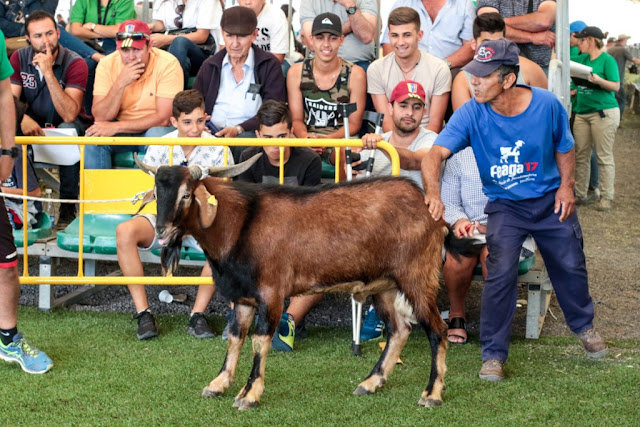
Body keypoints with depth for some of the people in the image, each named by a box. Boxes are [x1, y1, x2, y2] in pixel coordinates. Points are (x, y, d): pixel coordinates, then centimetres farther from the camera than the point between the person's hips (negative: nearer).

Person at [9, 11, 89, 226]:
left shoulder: (75, 63, -17)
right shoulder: (19, 58, -4)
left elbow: (69, 115, -27)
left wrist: (49, 73, -33)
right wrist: (23, 119, -33)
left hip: (64, 126, -3)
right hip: (33, 126, 3)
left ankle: (68, 206, -23)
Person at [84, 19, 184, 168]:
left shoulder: (168, 64, -17)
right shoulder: (107, 65, -9)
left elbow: (163, 118, -20)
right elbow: (100, 117, -14)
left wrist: (116, 126, -23)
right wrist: (120, 84, -28)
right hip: (120, 132, 2)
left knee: (158, 134, -34)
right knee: (93, 136, -26)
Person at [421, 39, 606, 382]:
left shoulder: (546, 104, -17)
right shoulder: (471, 114, -21)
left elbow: (564, 146, 3)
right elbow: (435, 153, -33)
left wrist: (566, 186, -6)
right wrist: (433, 191, -51)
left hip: (550, 199, 2)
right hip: (504, 204, -2)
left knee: (570, 266, 13)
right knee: (501, 273, -17)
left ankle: (584, 326, 43)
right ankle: (493, 355, -4)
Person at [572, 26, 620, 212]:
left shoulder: (607, 60, -6)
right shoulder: (582, 59, 15)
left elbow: (616, 86, -11)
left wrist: (598, 80, -24)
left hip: (603, 112, -8)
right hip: (582, 112, 8)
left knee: (604, 157, -5)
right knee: (581, 155, 7)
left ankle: (606, 197, -2)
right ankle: (581, 195, 14)